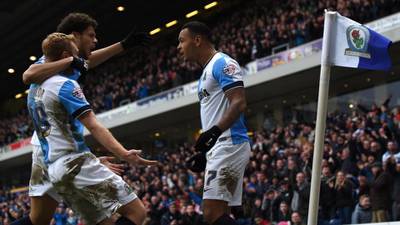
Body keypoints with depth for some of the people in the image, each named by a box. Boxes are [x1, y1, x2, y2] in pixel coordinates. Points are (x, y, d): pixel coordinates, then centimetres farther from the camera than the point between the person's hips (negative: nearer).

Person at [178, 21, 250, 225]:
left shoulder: (223, 63, -7)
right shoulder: (206, 72, 24)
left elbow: (239, 103, -19)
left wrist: (214, 131, -29)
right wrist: (204, 153, 21)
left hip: (229, 145, -10)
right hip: (219, 148, 10)